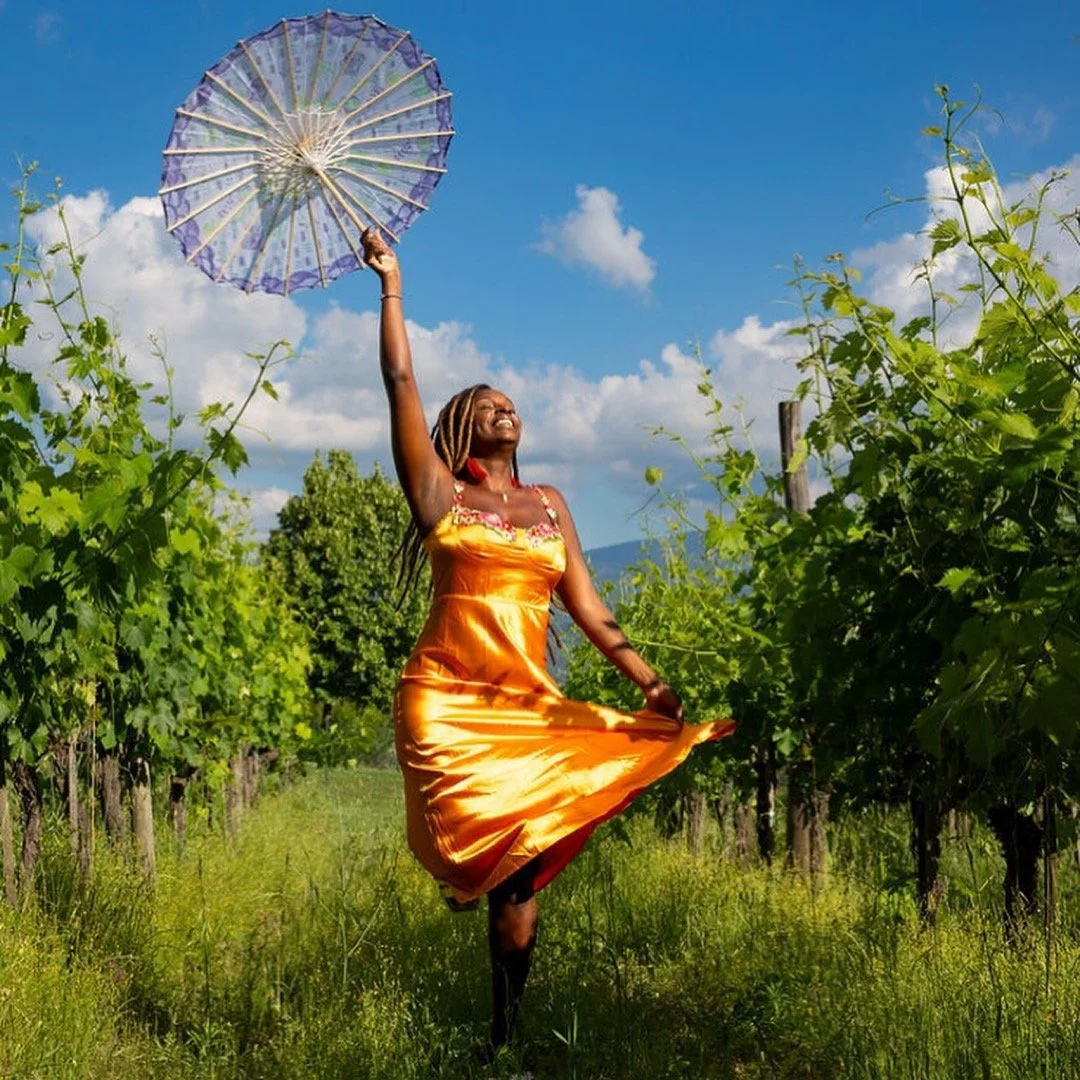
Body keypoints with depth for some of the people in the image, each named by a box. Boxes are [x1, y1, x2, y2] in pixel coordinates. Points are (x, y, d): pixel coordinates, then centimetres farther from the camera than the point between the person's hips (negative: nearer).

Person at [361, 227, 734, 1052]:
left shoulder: (548, 504, 16)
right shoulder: (440, 492, 6)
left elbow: (588, 608, 10)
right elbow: (401, 382, -1)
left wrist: (651, 682, 0)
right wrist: (391, 284, 0)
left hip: (529, 706, 3)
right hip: (448, 702, -3)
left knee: (526, 868, -1)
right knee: (489, 843, -17)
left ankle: (507, 1032, 11)